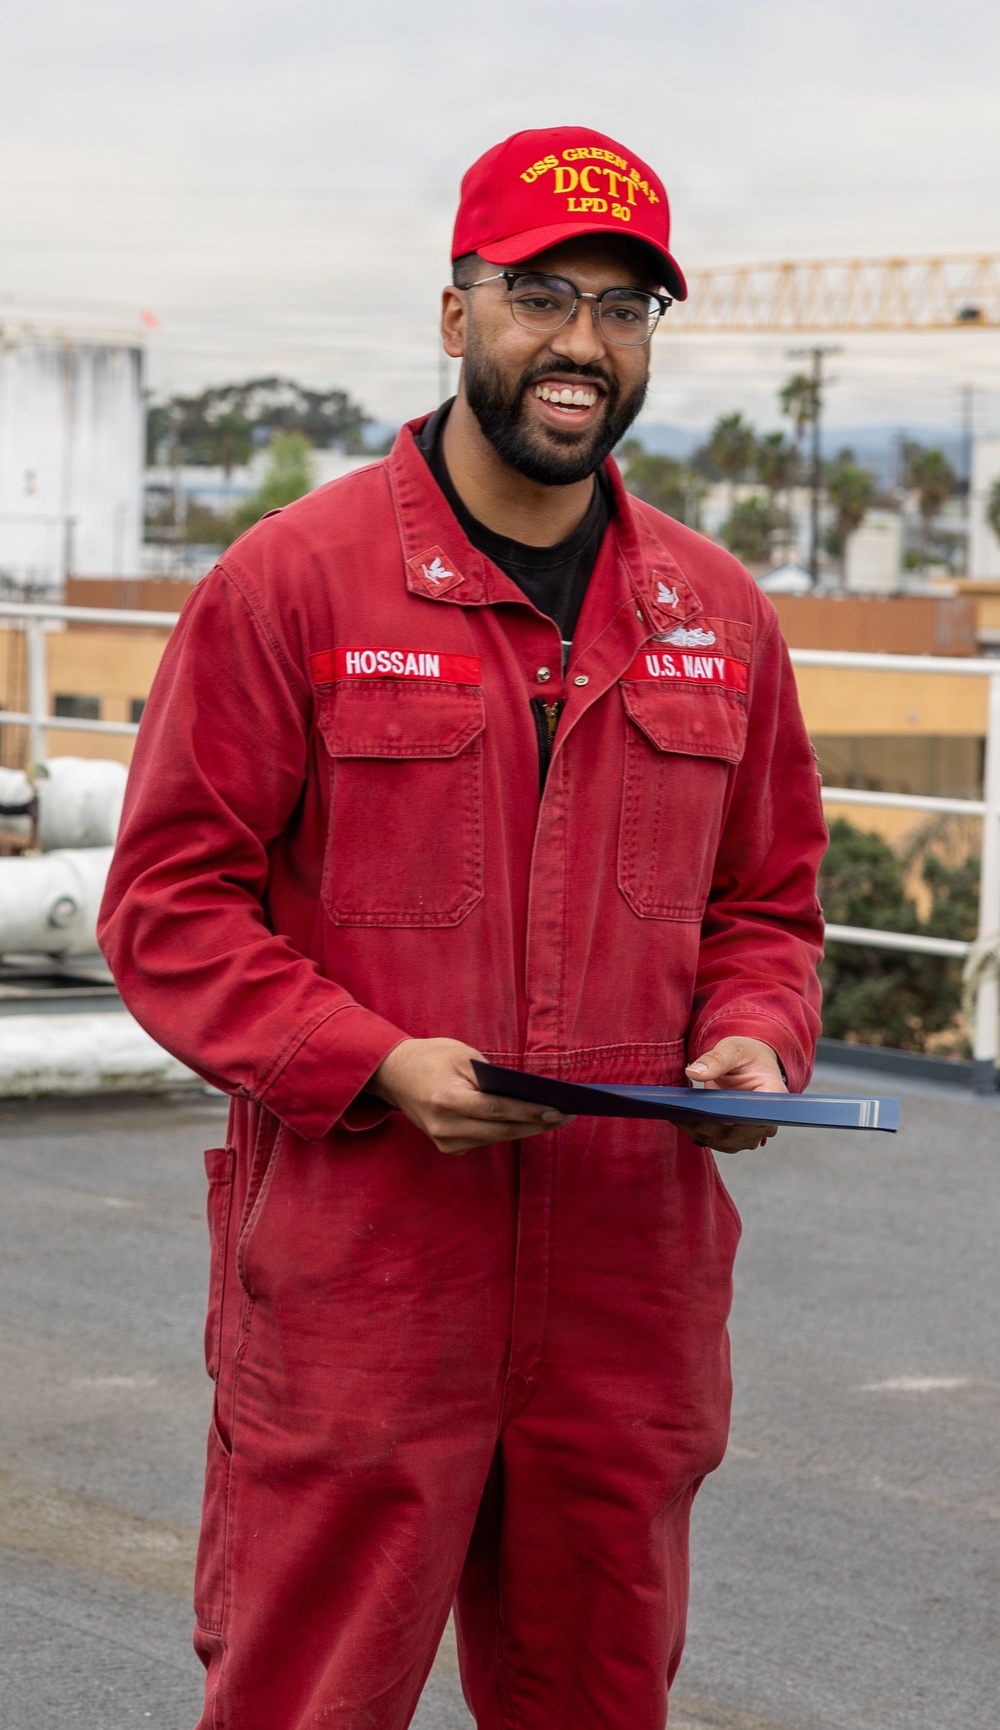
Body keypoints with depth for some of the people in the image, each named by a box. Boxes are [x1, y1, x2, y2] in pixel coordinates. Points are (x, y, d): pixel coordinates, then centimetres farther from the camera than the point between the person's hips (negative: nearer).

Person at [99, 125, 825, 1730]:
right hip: (352, 1285, -4)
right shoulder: (292, 580, -3)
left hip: (630, 1284, 5)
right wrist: (377, 1064, -16)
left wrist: (753, 1041, -2)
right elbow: (169, 905, -4)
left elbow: (768, 898, 20)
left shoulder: (714, 610, 11)